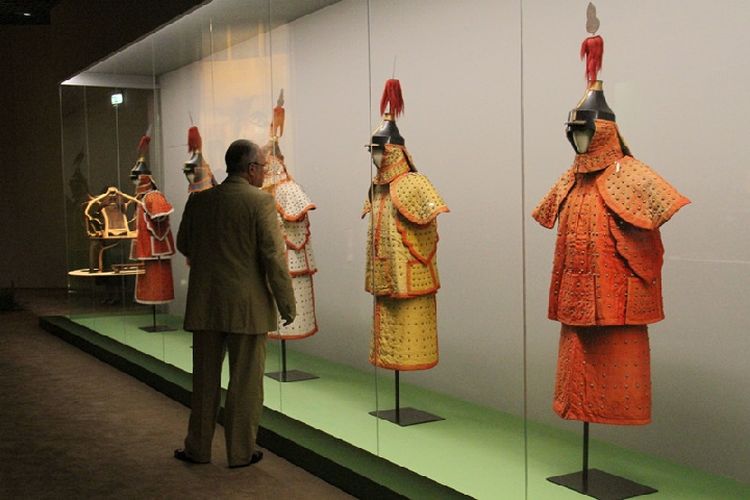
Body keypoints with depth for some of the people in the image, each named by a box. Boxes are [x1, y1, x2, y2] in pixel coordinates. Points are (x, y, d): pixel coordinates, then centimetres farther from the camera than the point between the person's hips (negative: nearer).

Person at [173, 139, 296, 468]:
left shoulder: (198, 200, 2)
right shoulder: (261, 201, -12)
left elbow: (183, 244, 14)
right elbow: (274, 257, -14)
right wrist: (286, 305, -7)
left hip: (205, 304, 5)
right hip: (247, 307, -4)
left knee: (205, 379, 15)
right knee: (245, 382, 7)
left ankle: (198, 448, 25)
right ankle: (241, 452, 16)